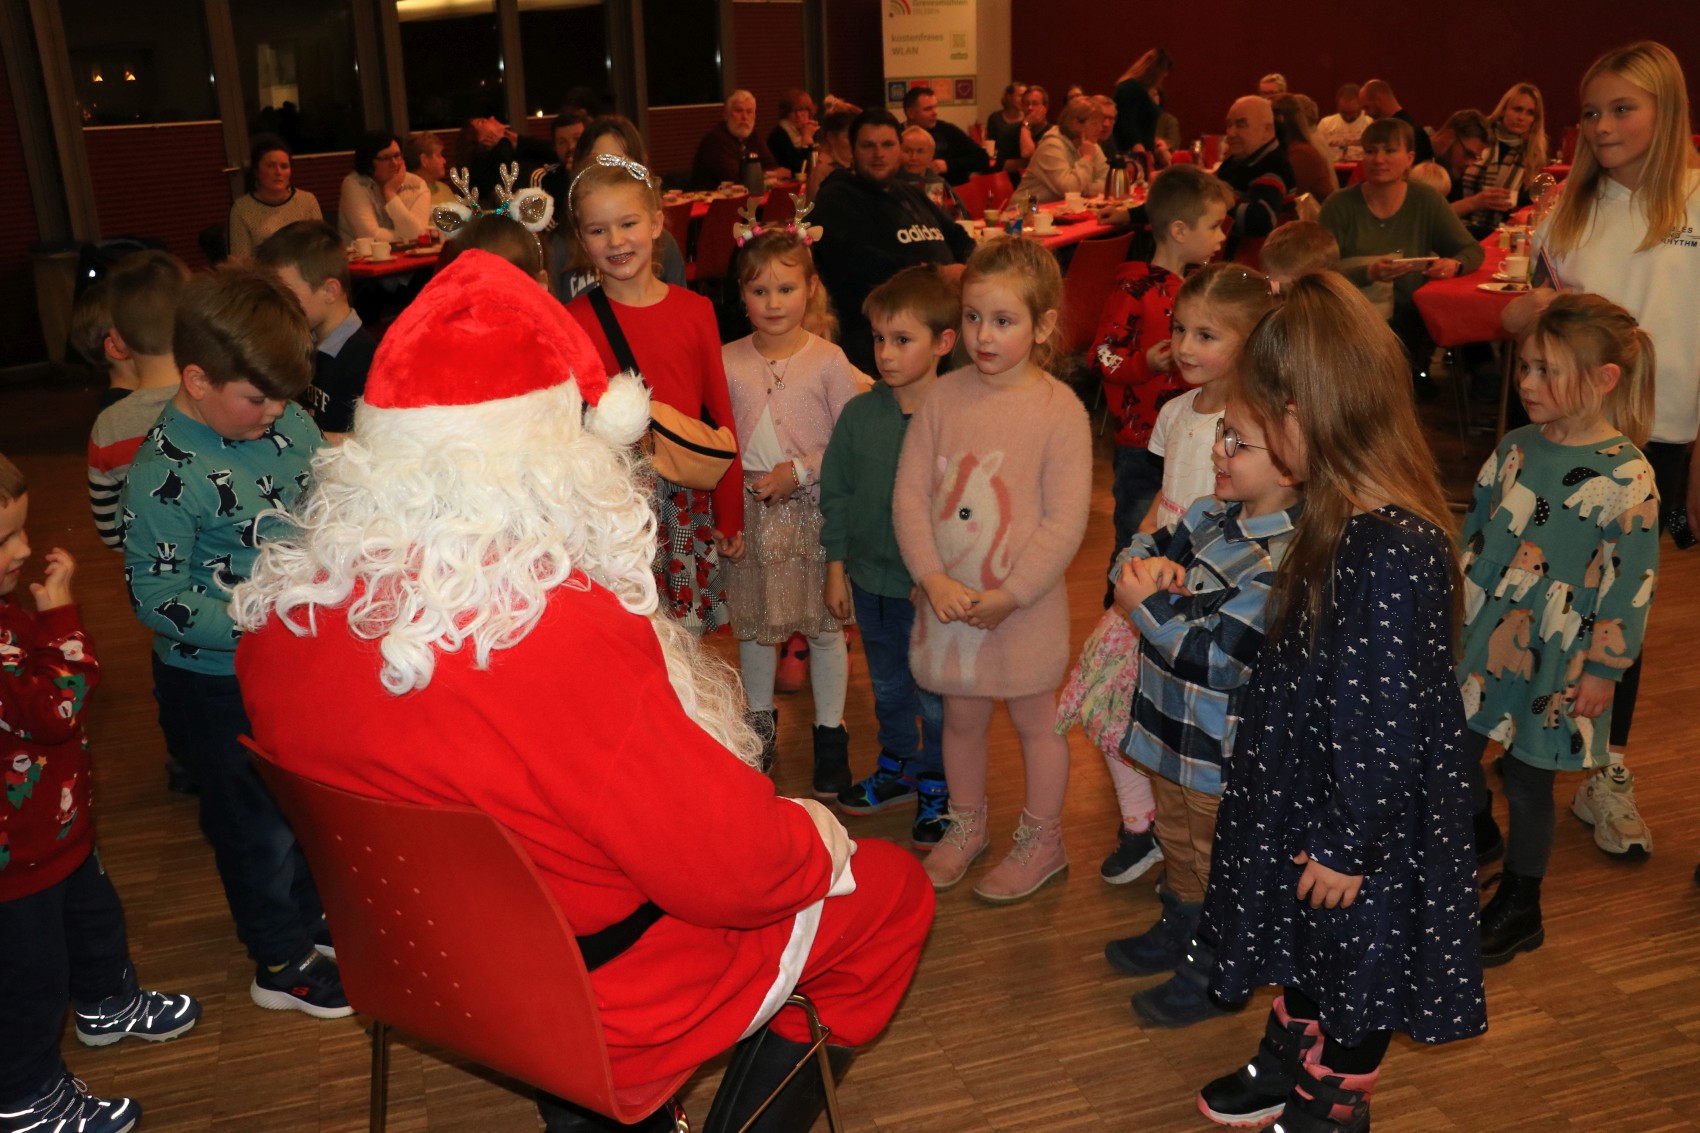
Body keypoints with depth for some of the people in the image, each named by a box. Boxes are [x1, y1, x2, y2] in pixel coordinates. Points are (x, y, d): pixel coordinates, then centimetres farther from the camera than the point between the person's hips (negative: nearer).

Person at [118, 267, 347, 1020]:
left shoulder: (289, 424, -6)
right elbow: (156, 598, -22)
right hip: (220, 683, -6)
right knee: (257, 819, 13)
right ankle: (283, 962, 34)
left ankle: (311, 914, 49)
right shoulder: (164, 473, -25)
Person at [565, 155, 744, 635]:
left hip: (690, 502, 2)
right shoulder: (575, 320, -4)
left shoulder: (695, 310, 2)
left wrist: (729, 514, 7)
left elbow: (719, 414, 5)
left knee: (689, 634, 11)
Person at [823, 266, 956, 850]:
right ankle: (896, 768, 45)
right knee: (888, 688, 24)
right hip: (870, 582, 5)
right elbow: (835, 492, 4)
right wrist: (836, 567, 5)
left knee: (936, 697, 13)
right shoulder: (859, 413, -4)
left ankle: (936, 788, 34)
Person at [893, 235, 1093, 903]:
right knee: (961, 716, 19)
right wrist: (933, 579, -13)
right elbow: (909, 493, -3)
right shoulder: (945, 397, -2)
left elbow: (1066, 521, -16)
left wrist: (1009, 595, -18)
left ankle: (1041, 841, 34)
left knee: (1034, 720, 14)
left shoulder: (1060, 410, -13)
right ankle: (965, 827, 41)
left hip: (1025, 604, -4)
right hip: (947, 596, 4)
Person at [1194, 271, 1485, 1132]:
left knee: (1353, 971, 17)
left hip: (1367, 823, -9)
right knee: (1304, 951, 28)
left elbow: (1387, 721, -27)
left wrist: (1348, 845, -18)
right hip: (1312, 788, 9)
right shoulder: (1348, 519, -2)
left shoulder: (1393, 553, -32)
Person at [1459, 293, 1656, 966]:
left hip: (1554, 659, -5)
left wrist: (1603, 669, -10)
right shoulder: (1516, 448, 0)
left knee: (1527, 777, 8)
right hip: (1479, 640, 5)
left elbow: (1632, 580, -13)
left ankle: (1519, 908, 28)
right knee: (1456, 749, 17)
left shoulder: (1626, 478, -18)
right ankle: (1478, 833, 49)